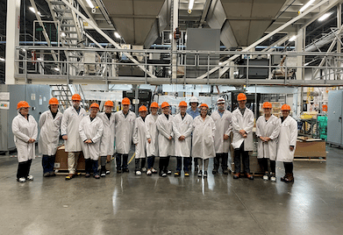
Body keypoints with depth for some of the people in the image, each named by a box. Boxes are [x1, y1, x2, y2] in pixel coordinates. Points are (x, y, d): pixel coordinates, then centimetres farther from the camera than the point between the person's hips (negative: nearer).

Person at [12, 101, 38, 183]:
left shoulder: (31, 118, 11)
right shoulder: (16, 119, -7)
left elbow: (35, 128, 8)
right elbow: (15, 131, -15)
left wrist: (34, 138, -6)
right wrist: (27, 139, -15)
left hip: (31, 142, 6)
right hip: (21, 142, -6)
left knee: (30, 158, 7)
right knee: (23, 159, -9)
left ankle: (26, 174, 22)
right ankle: (20, 176, 6)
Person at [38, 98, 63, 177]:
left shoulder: (60, 115, 2)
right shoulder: (44, 114, -5)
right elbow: (40, 124, 9)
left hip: (55, 138, 2)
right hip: (45, 137, -2)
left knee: (53, 154, 3)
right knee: (46, 155, -1)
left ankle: (51, 170, 15)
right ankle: (46, 171, 12)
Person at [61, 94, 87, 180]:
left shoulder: (83, 111, 13)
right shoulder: (68, 111, 3)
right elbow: (63, 124, 1)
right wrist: (64, 134, -8)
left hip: (80, 136, 3)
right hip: (70, 136, -3)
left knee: (77, 154, 7)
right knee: (71, 154, -6)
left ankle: (74, 170, 18)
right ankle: (71, 172, -3)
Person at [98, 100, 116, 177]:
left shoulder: (113, 116, 15)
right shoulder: (100, 115, 1)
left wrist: (114, 136, 15)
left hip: (111, 138, 5)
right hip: (103, 137, -5)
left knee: (109, 152, 5)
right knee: (103, 153, -10)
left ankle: (104, 168, 16)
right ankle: (103, 170, -7)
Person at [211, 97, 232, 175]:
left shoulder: (229, 114, 8)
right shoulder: (213, 114, 12)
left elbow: (231, 125, 3)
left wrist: (227, 134, -6)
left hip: (225, 137, -1)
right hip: (216, 137, 1)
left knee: (225, 152, 3)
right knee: (216, 152, 3)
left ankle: (224, 168, 13)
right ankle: (215, 167, 13)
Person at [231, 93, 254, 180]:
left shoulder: (250, 112, 12)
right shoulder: (234, 112, 9)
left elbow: (251, 123, 1)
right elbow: (234, 124, -2)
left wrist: (244, 130, -13)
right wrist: (241, 132, -12)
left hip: (247, 137, 1)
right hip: (237, 137, -1)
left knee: (245, 155, 7)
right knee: (237, 154, 1)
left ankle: (247, 172, 13)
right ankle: (237, 171, 8)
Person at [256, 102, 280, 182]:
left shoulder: (275, 119, 1)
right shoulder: (260, 119, 12)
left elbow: (276, 130, -5)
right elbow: (257, 128, 8)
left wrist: (269, 138, -12)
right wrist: (260, 136, -6)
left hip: (271, 141, -3)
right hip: (261, 141, 3)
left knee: (272, 157, -5)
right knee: (262, 157, 5)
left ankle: (273, 173, 10)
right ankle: (266, 172, 21)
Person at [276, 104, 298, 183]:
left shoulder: (292, 121, -7)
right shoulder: (279, 120, 13)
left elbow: (294, 134, -10)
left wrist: (292, 144, -14)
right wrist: (277, 142, 12)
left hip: (288, 144, -6)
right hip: (281, 144, 6)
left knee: (288, 159, -4)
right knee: (284, 159, 10)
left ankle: (290, 176, 6)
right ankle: (286, 175, 21)